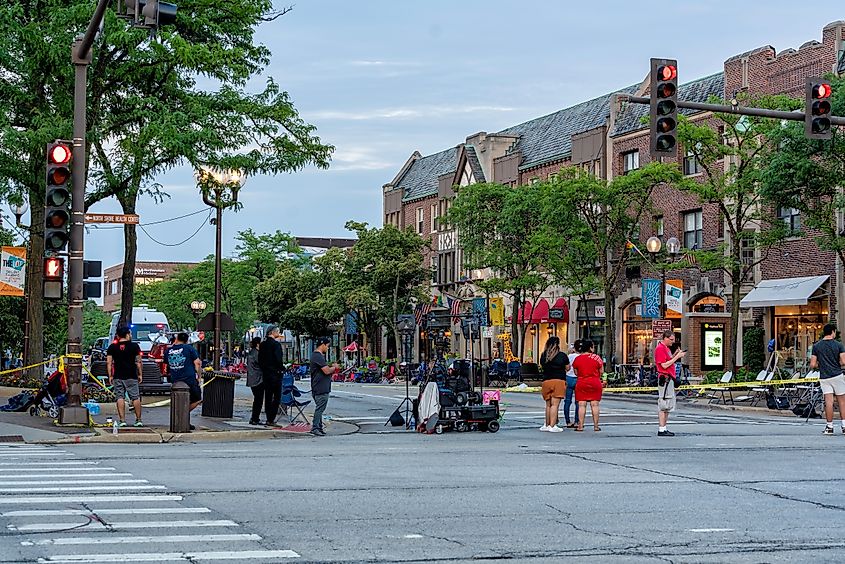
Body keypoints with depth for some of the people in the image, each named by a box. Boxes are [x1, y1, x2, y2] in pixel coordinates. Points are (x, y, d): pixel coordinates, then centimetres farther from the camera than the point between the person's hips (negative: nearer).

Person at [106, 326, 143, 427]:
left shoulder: (112, 347, 3)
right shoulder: (134, 346, -1)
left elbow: (109, 362, 0)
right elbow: (138, 362, -1)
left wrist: (110, 376, 5)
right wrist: (140, 374, 7)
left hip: (118, 376, 1)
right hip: (131, 376, -1)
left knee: (120, 398, 3)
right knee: (135, 397, 5)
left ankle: (122, 420, -1)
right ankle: (138, 420, 7)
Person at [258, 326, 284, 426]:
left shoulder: (263, 344, 10)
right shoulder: (276, 344, -13)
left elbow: (260, 359, 12)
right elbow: (278, 359, -18)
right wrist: (282, 369, -4)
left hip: (265, 374, 8)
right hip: (275, 373, -8)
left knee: (268, 397, 11)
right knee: (277, 397, -5)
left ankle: (269, 419, 13)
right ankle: (271, 420, -10)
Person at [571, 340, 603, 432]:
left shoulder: (578, 359, 0)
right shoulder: (596, 357, -5)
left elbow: (576, 373, 6)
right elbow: (601, 371, 0)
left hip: (581, 382, 1)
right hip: (595, 383, -1)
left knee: (581, 405, 1)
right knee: (595, 405, 3)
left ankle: (580, 426, -3)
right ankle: (596, 426, 4)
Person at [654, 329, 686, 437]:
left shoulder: (666, 348, 18)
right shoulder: (660, 348, -13)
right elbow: (664, 365, -19)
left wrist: (676, 354, 8)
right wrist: (677, 356, -15)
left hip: (669, 379, 11)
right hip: (665, 379, -11)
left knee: (669, 405, 13)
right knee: (663, 405, -9)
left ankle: (664, 428, 17)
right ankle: (661, 429, -8)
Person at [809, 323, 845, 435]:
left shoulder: (816, 346, 1)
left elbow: (812, 365, -2)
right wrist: (836, 364, 12)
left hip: (824, 377, 1)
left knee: (828, 402, 0)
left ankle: (829, 427, 0)